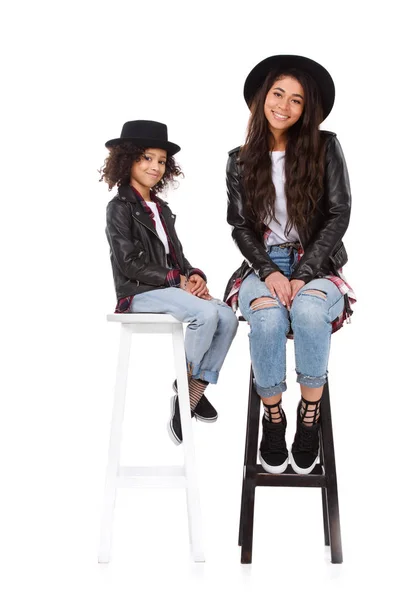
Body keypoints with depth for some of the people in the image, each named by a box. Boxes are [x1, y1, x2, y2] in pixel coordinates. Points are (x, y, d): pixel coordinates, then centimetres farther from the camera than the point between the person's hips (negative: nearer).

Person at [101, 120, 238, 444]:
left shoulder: (162, 209, 20)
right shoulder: (120, 208, -3)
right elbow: (130, 264, -12)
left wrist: (196, 276, -5)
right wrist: (178, 281, -16)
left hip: (173, 287, 7)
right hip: (139, 292, -7)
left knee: (228, 317, -17)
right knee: (206, 313, -30)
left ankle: (192, 396, -11)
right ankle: (186, 388, -12)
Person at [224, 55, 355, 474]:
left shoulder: (325, 148, 1)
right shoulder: (240, 161, 6)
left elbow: (339, 215, -4)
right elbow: (240, 225, 5)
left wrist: (303, 275, -14)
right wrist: (270, 272, -13)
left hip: (316, 264, -1)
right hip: (264, 266, 1)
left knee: (309, 311, -36)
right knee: (268, 317, -33)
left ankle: (310, 420, -19)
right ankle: (272, 421, -15)